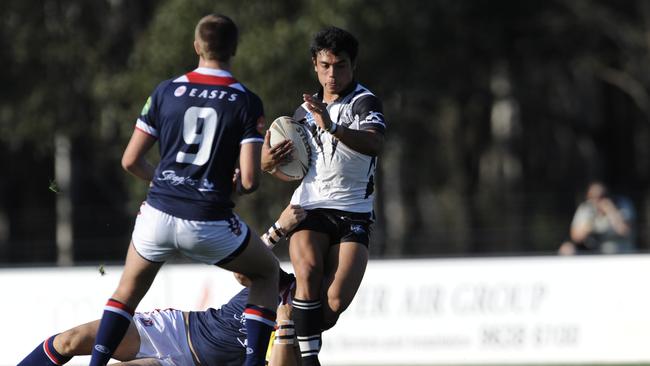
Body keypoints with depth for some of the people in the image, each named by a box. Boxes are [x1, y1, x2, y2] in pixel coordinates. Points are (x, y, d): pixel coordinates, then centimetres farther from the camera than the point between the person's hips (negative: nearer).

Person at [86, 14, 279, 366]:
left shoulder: (166, 91, 3)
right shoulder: (246, 103, -4)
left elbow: (130, 160, 6)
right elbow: (249, 179, -11)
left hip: (158, 214, 2)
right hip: (208, 223, -2)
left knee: (127, 292, 26)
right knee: (267, 272, 24)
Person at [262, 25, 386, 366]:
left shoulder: (364, 102, -3)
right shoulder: (304, 112, 15)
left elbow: (374, 143, -25)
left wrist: (332, 126, -42)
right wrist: (270, 163, -1)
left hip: (352, 213, -3)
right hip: (309, 207, 3)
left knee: (336, 300, -15)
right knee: (308, 274, -26)